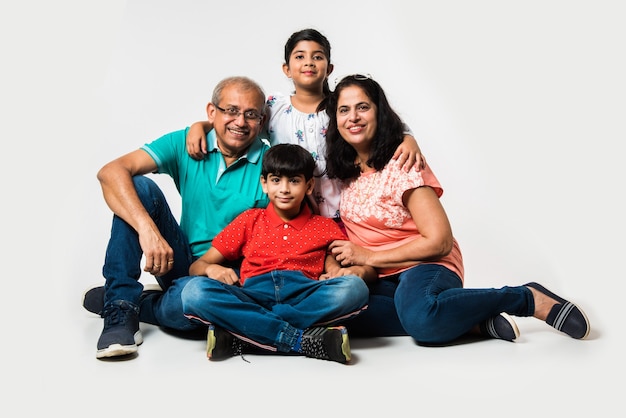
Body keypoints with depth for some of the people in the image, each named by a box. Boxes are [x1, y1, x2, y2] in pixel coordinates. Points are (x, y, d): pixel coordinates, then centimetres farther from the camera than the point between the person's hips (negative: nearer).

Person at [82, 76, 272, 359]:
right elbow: (111, 172, -17)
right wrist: (148, 229, -33)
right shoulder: (186, 144, -4)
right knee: (138, 186, -19)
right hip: (178, 261, 3)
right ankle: (120, 310, -17)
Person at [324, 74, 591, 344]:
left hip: (426, 266, -5)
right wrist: (334, 268, -4)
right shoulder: (343, 170, 9)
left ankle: (529, 298, -14)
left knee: (418, 315, -41)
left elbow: (439, 241, -15)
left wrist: (370, 257, -13)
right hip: (379, 280, 6)